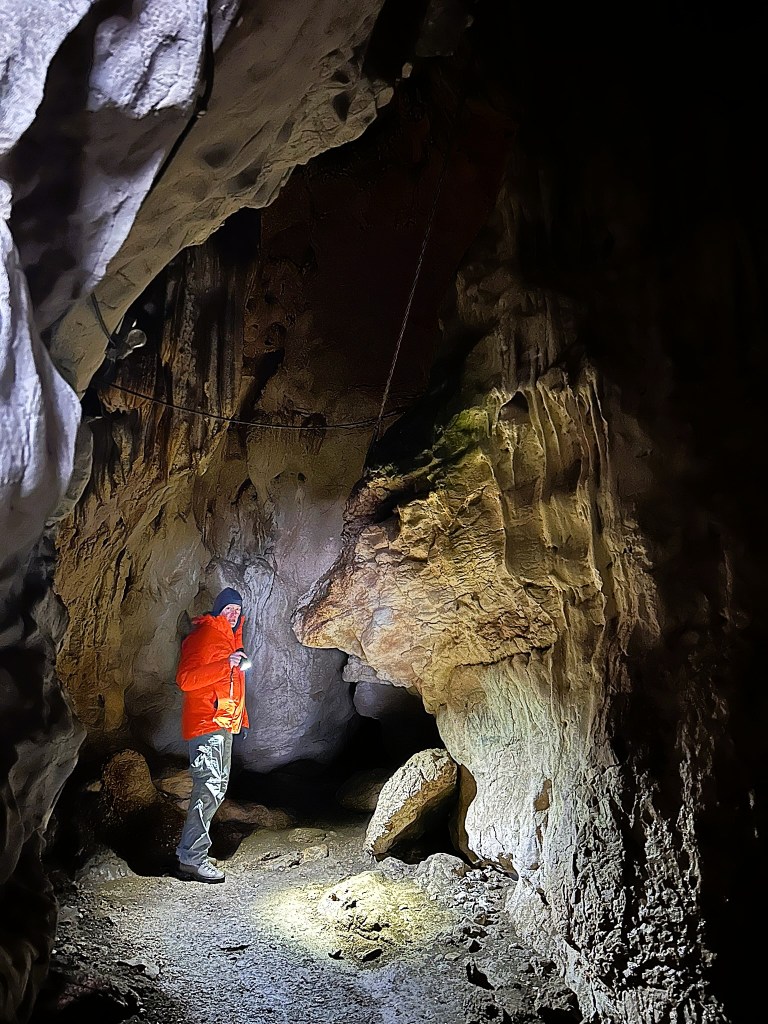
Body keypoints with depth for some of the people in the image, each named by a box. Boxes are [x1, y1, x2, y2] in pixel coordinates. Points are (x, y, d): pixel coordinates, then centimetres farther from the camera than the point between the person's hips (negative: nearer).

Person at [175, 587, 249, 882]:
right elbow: (185, 679, -21)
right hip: (206, 724, -10)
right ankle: (193, 857, -8)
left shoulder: (232, 639, 19)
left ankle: (191, 849, 22)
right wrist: (225, 665, -28)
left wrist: (241, 717, 24)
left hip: (224, 724, 10)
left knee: (218, 788, 13)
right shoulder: (202, 636, -10)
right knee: (209, 788, -14)